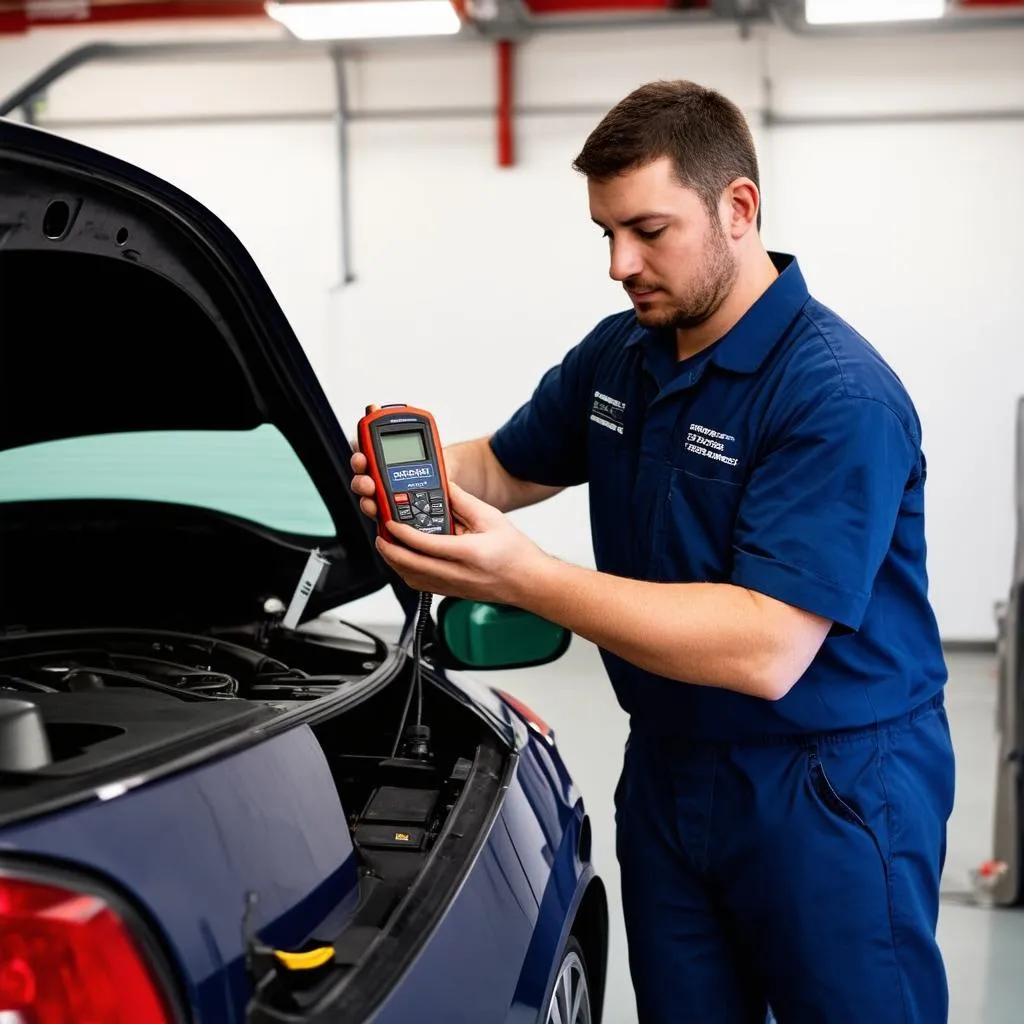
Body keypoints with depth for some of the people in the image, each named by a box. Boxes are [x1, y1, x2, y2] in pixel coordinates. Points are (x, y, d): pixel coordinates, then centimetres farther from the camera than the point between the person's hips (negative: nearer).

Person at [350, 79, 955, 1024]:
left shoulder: (840, 396, -22)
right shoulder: (618, 355, 3)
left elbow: (763, 652, -30)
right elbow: (505, 466, 18)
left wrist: (523, 577, -32)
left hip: (833, 796, -7)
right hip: (668, 769, 7)